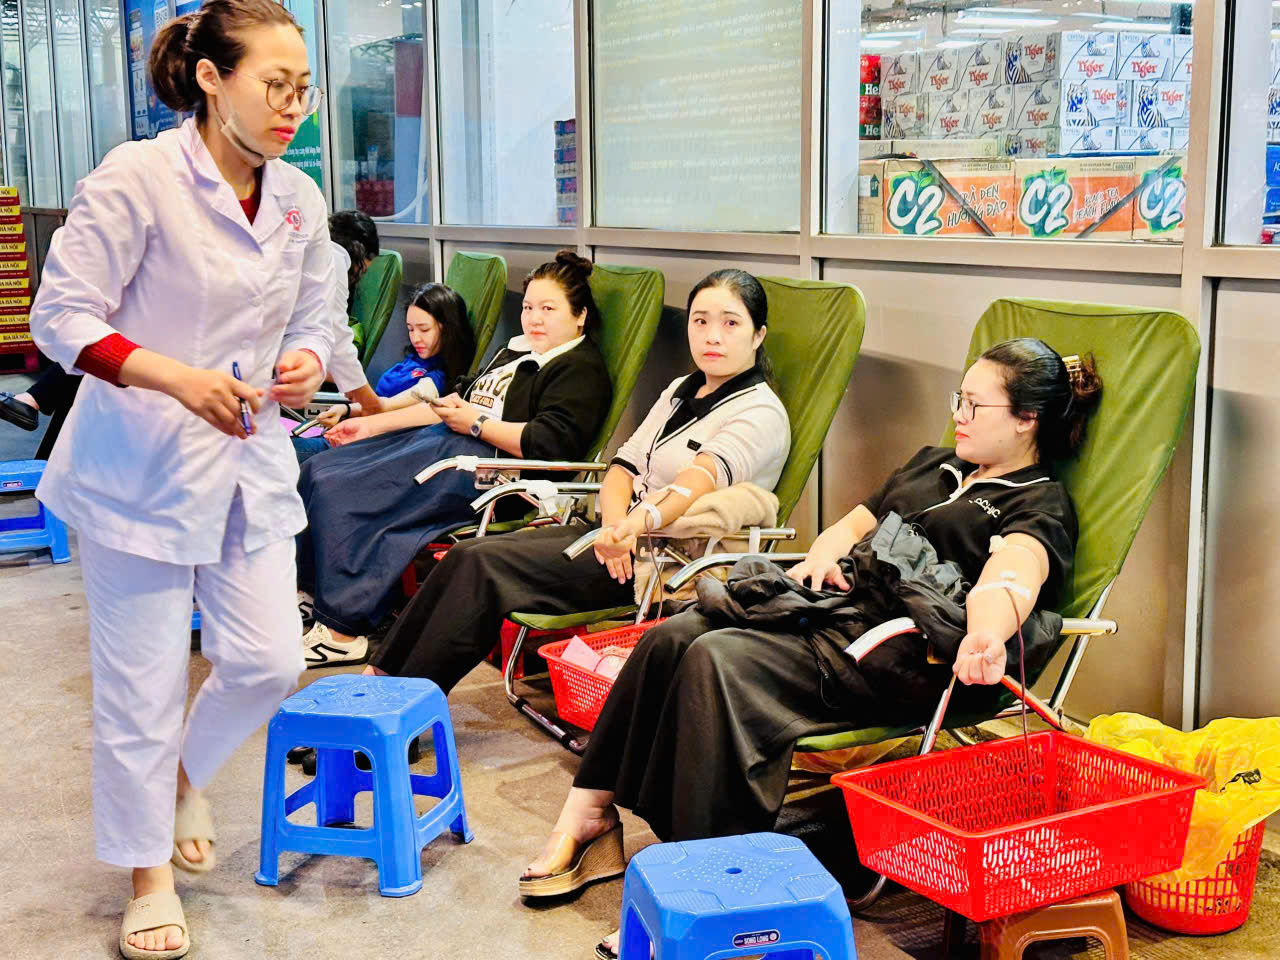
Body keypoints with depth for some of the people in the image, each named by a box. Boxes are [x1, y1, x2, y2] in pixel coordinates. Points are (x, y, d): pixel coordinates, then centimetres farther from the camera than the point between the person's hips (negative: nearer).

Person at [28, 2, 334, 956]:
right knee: (142, 683, 4)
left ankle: (188, 773, 37)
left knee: (268, 661, 4)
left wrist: (307, 362, -10)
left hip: (249, 459, 6)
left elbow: (315, 321, 13)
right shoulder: (136, 179, -15)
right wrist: (176, 378, -27)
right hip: (140, 464, -5)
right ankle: (149, 875, 25)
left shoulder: (300, 198, 4)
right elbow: (63, 316, -14)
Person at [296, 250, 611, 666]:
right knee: (319, 471, 0)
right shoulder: (516, 352, 24)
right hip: (439, 443, 10)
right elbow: (456, 403, 27)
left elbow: (551, 443, -21)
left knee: (336, 492, -21)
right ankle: (311, 591, 6)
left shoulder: (581, 368, -6)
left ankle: (343, 629, -16)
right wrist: (371, 425, 21)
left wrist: (475, 423, -14)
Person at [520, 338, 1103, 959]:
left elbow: (1013, 571, -20)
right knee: (671, 639, -17)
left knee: (718, 660, -30)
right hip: (830, 603, 8)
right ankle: (587, 811, -12)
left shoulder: (1041, 506, 3)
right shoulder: (931, 464, 30)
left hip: (893, 650, -8)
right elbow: (854, 523, 32)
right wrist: (828, 552, 7)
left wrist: (988, 634, -43)